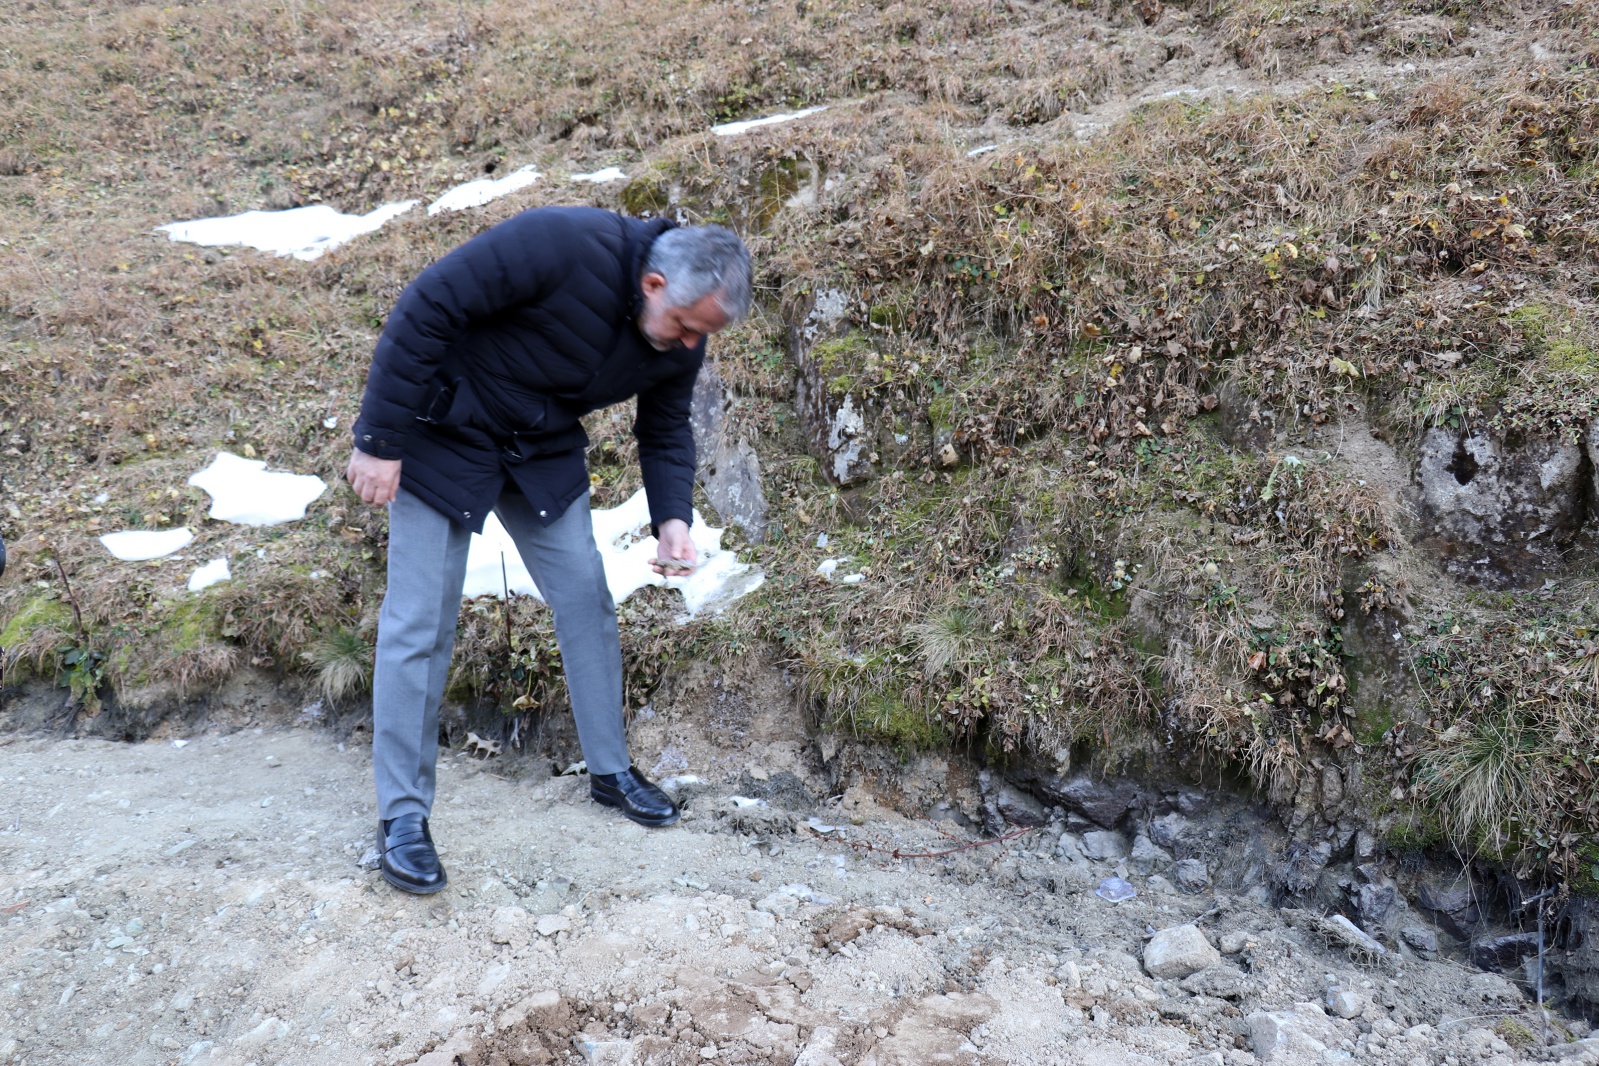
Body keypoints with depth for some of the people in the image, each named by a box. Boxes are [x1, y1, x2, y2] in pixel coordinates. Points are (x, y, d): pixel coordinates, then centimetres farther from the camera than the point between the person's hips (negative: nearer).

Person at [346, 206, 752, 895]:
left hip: (545, 452, 6)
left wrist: (672, 518, -15)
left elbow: (666, 433, 5)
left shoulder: (680, 345, -11)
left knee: (586, 600, 5)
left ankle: (610, 771, 23)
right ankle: (402, 816, 7)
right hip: (444, 437, -6)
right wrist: (379, 442, -25)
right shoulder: (562, 245, -33)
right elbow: (426, 309, -29)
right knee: (420, 624, -5)